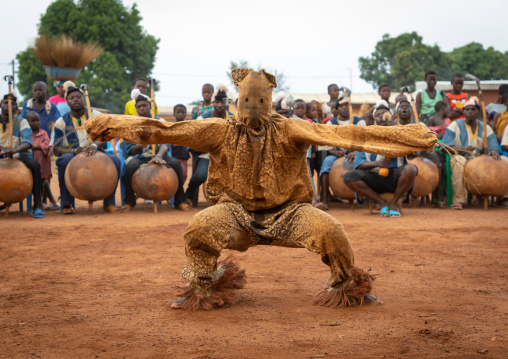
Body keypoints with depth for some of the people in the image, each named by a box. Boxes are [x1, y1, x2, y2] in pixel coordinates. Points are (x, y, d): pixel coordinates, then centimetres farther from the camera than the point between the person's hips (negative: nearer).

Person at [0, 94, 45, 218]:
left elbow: (28, 143, -17)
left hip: (18, 157, -1)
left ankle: (38, 204, -30)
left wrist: (15, 150, -40)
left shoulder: (21, 122, 1)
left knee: (34, 164, -33)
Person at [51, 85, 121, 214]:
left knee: (114, 160, -31)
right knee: (65, 160, -37)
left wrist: (95, 144, -32)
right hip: (73, 156, -1)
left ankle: (109, 203, -13)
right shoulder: (61, 122, 4)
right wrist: (73, 151, -24)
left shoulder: (96, 116, 6)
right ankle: (66, 205, -23)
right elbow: (56, 149, -3)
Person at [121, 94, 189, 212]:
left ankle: (179, 201, -15)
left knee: (175, 163, -29)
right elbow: (129, 150, -2)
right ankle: (129, 201, -13)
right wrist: (142, 144, -25)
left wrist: (159, 156, -36)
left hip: (157, 155, 1)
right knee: (131, 166, -36)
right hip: (138, 157, -1)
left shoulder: (161, 122, 4)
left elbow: (165, 143, -13)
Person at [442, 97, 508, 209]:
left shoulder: (486, 128, 14)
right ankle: (458, 200, -37)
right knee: (458, 160, -39)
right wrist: (463, 149, -25)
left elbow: (493, 146, 4)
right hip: (462, 158, -4)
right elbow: (446, 146, -7)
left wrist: (493, 152, -22)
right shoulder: (455, 126, 4)